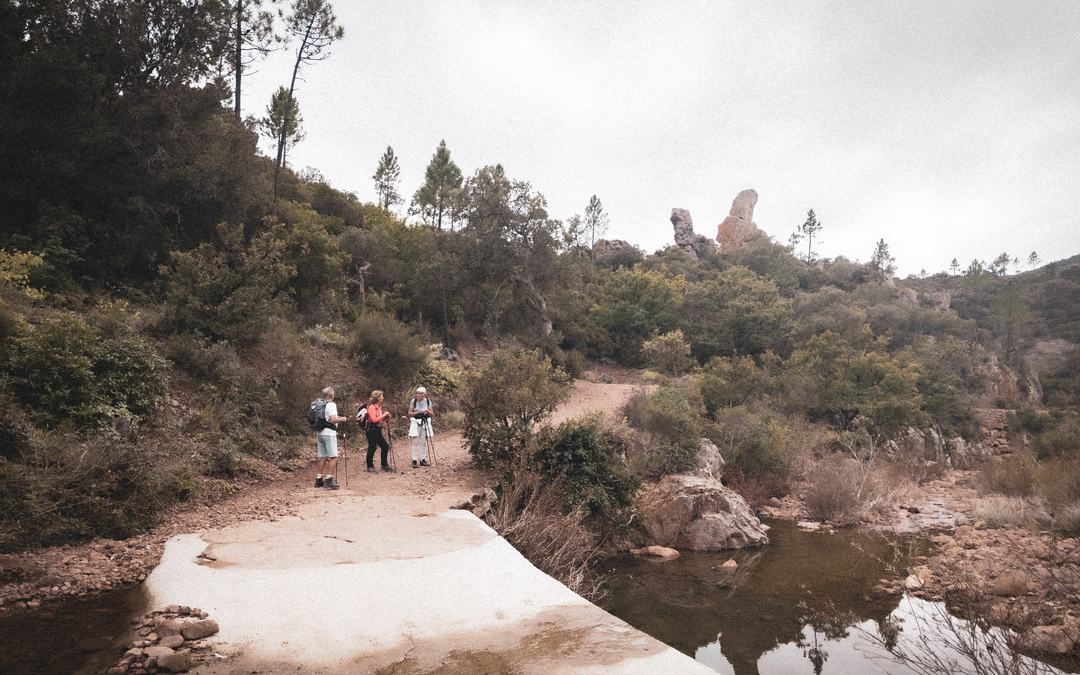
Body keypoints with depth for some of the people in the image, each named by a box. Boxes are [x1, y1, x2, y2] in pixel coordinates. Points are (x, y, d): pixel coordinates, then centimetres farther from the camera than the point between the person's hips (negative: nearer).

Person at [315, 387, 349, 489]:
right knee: (333, 457, -5)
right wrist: (342, 419, -5)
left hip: (320, 434, 8)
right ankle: (329, 479, -11)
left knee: (323, 457, 12)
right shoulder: (331, 405, -12)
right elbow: (333, 420, -22)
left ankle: (319, 479, 14)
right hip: (329, 434, -8)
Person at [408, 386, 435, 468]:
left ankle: (423, 459, 16)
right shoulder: (413, 401, -5)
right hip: (416, 422, -2)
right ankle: (414, 460, -3)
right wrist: (418, 412, -18)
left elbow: (432, 414, 2)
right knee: (416, 442, -6)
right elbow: (409, 413, -4)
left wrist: (427, 411, -17)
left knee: (424, 442, 7)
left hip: (425, 423, 2)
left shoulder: (428, 402, 0)